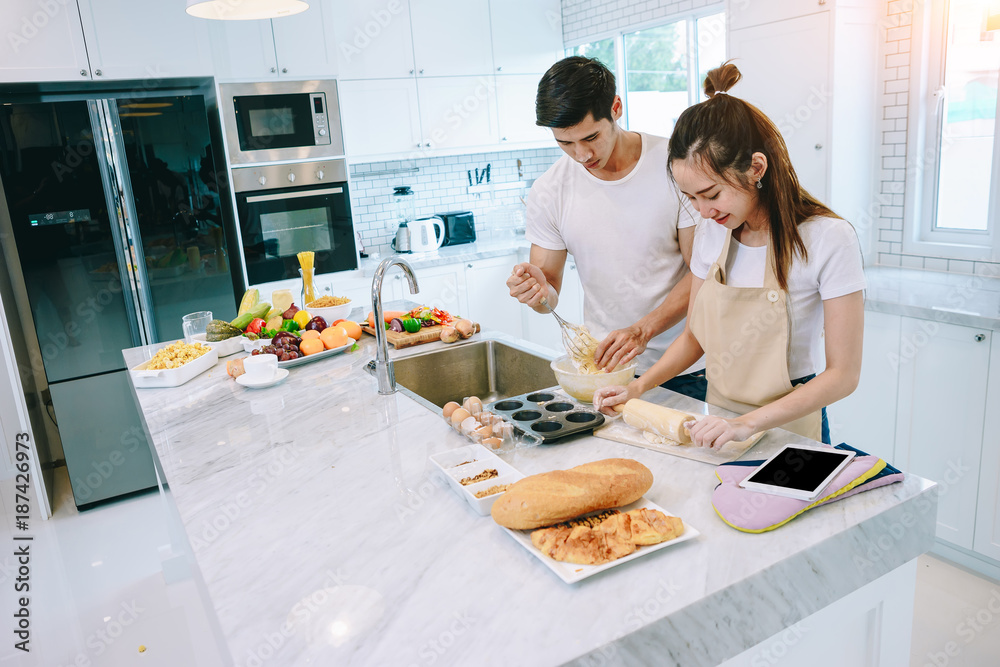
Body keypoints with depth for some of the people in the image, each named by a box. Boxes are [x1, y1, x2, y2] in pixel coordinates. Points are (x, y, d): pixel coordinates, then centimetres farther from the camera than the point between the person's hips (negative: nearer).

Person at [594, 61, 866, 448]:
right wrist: (639, 387, -5)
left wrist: (749, 423, -23)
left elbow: (843, 374, -14)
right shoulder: (712, 232, 0)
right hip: (718, 421, 3)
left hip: (787, 428, -3)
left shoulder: (828, 239, -16)